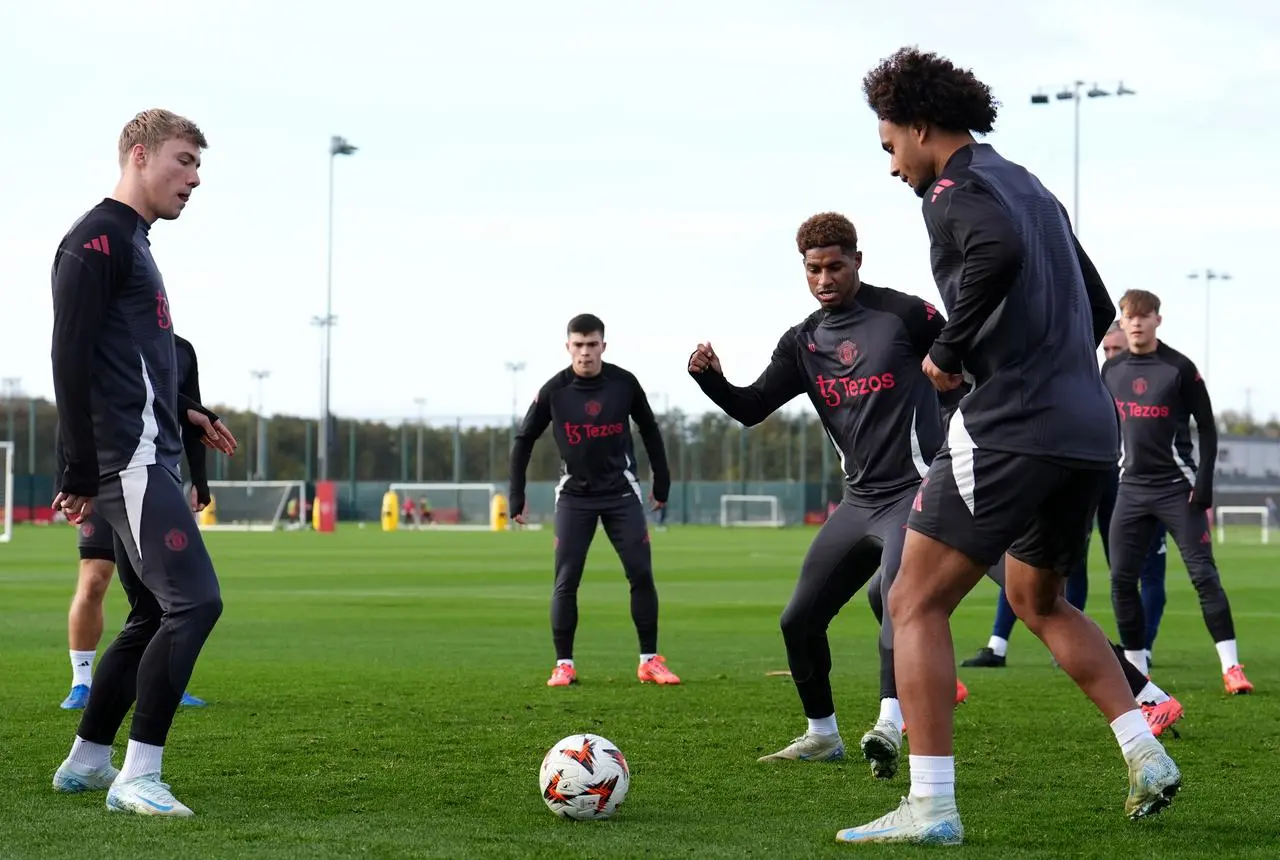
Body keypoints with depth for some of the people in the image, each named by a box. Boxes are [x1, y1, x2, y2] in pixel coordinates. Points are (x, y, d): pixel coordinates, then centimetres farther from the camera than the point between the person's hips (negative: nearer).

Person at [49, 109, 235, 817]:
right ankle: (137, 778, -14)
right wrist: (79, 474, -18)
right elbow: (72, 360, -15)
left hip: (146, 460, 11)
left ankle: (86, 761, 22)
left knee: (154, 613, 13)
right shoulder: (97, 241, -9)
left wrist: (182, 409, 21)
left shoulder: (131, 243, 22)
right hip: (130, 460, -11)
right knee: (194, 601, -17)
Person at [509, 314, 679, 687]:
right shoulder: (554, 391, -9)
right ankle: (564, 664, 3)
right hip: (574, 496, -1)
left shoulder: (624, 383, -7)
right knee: (565, 581, -5)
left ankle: (650, 660, 5)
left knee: (641, 574, -4)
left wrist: (662, 482, 11)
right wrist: (516, 496, 0)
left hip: (621, 493, 1)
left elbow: (649, 429, 8)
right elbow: (523, 440, 1)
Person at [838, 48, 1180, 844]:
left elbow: (999, 249, -29)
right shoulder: (1033, 190, 21)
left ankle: (931, 807, -9)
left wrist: (951, 351, -17)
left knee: (916, 605, -2)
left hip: (1010, 430, -9)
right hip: (1090, 430, 9)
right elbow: (1099, 309, 26)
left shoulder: (957, 186, -6)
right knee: (1041, 600, 27)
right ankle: (1148, 757, 16)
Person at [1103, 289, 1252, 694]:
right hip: (1132, 487, 4)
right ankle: (1136, 668, 10)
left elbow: (1207, 427, -3)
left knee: (1204, 574, -9)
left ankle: (1231, 666, -8)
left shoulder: (1179, 368, -6)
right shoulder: (1112, 370, 7)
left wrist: (1204, 481, -11)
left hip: (1178, 487, -4)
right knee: (1121, 579, -1)